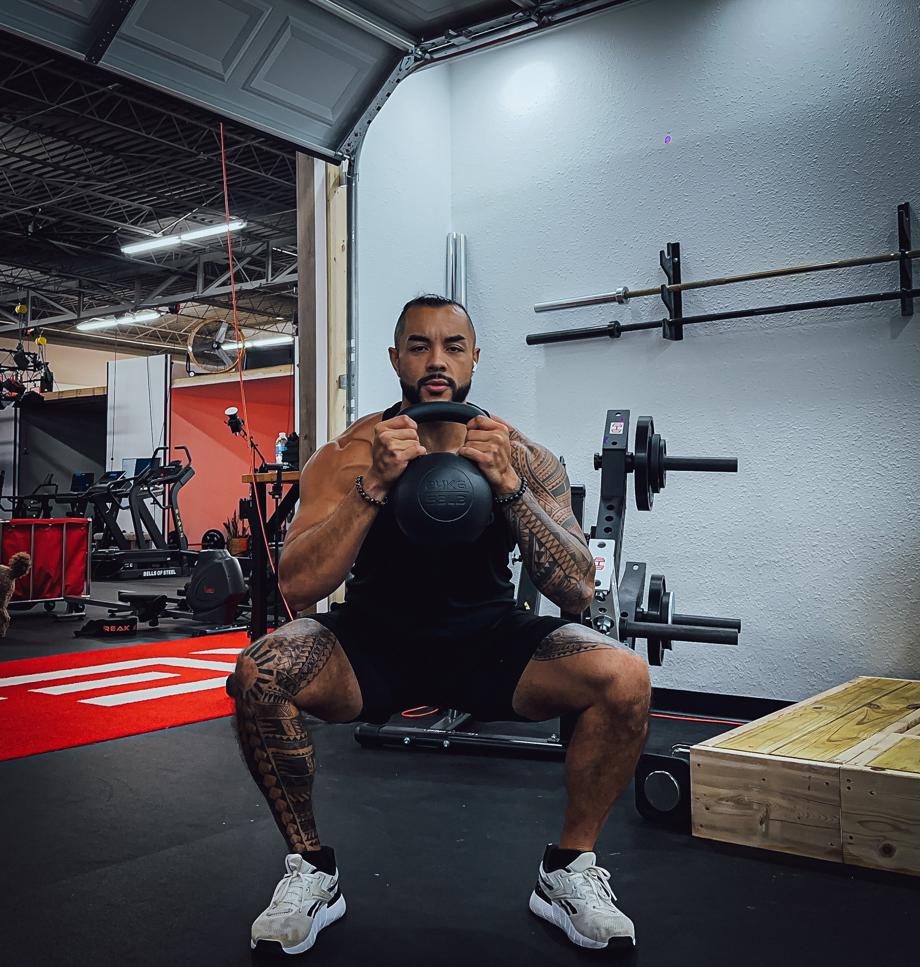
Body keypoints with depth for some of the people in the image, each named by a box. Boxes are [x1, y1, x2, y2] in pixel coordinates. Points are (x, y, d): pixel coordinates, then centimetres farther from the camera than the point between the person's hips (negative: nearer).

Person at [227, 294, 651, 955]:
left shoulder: (524, 457, -8)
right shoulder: (352, 454, -11)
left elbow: (577, 592, -18)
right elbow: (298, 588, -21)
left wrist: (511, 486, -31)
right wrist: (374, 485, -32)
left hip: (491, 644, 1)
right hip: (376, 644, 0)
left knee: (625, 678, -25)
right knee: (260, 675, -29)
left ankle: (568, 870, 0)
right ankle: (312, 869, -3)